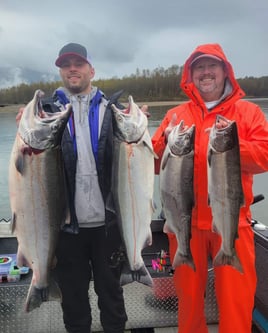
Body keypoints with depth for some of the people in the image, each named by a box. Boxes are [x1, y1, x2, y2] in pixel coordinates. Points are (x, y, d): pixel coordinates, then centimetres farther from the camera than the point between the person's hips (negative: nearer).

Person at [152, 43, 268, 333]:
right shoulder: (175, 115, 8)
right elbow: (154, 164, 3)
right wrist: (166, 141, -15)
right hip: (186, 221, 2)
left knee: (236, 299, 8)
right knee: (189, 295, 16)